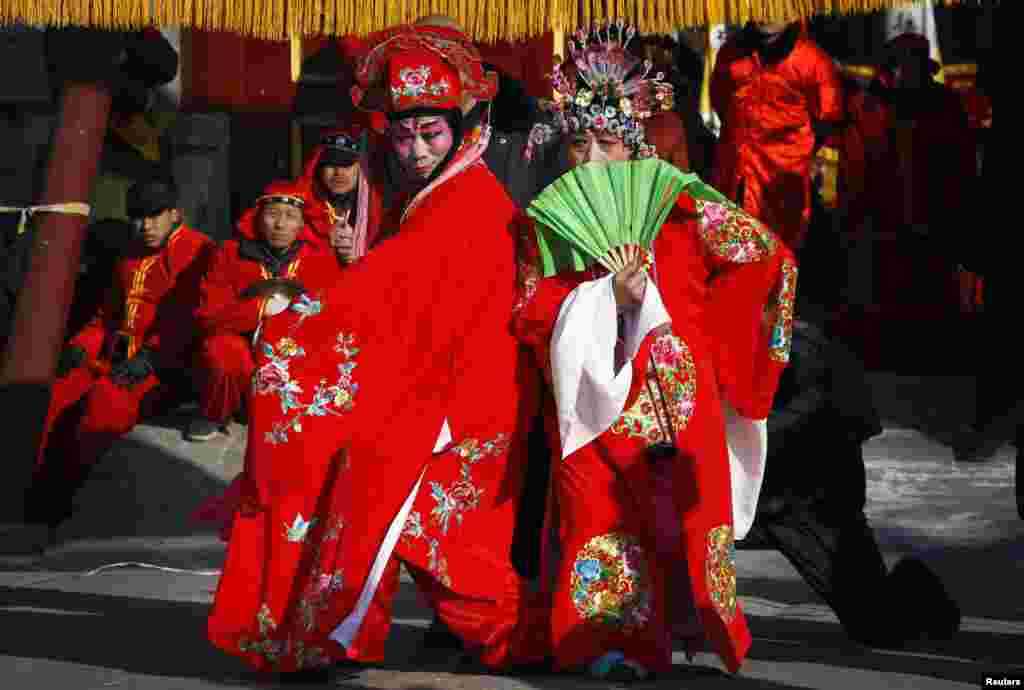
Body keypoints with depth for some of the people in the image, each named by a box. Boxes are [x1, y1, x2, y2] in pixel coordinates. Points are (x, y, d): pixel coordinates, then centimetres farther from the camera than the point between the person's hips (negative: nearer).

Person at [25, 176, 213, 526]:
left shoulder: (199, 252, -4)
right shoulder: (133, 255, 22)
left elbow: (197, 321, -14)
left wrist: (152, 359, -23)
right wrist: (82, 345, 10)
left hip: (167, 368, -8)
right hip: (116, 361, 8)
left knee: (105, 402, -32)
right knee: (51, 399, -14)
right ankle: (39, 504, -13)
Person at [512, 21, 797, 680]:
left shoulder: (675, 210, 3)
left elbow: (769, 255, 3)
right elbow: (532, 311, -3)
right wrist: (610, 294, -14)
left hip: (675, 389, -1)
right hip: (593, 390, 1)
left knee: (681, 500, -4)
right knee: (599, 502, -9)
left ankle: (692, 617, 8)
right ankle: (612, 636, -8)